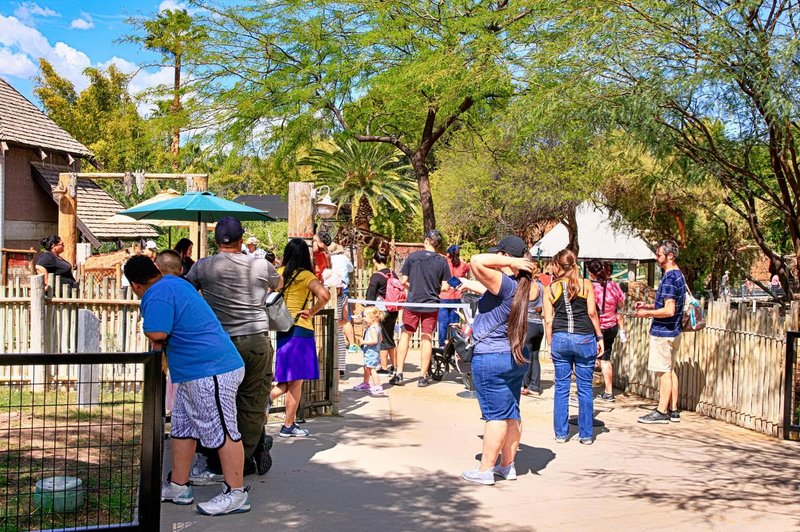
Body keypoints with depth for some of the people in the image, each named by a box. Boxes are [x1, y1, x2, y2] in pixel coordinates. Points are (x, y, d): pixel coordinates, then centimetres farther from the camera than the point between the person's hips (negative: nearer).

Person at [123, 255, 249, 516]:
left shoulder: (158, 294, -15)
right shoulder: (173, 281, 17)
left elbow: (156, 333, -24)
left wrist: (156, 338, -1)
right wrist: (160, 341, 14)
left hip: (211, 371, -11)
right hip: (193, 373, 11)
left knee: (222, 431, -6)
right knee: (182, 427, 17)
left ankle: (236, 494, -2)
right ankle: (178, 486, 26)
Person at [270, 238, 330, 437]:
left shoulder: (280, 273, 5)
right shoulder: (305, 275, -9)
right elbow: (324, 295, -24)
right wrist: (312, 312, -10)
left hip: (283, 330, 5)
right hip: (301, 331, -5)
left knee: (288, 381, 16)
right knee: (296, 382, 4)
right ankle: (288, 427, 9)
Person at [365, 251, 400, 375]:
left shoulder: (376, 277, -14)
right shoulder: (393, 274, 5)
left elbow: (370, 297, -11)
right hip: (394, 310, 7)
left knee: (382, 339, 2)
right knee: (389, 338, 17)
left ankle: (384, 368, 5)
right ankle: (394, 366, 23)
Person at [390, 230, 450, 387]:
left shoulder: (412, 257, -4)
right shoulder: (442, 261, -3)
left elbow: (403, 281, -3)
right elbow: (445, 287, -3)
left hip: (412, 303, 0)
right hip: (431, 305, 0)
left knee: (406, 335, 9)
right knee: (427, 338, 6)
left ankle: (399, 374, 6)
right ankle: (423, 377, 8)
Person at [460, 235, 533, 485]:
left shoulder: (504, 284, -19)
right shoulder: (521, 287, 7)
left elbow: (477, 261, -30)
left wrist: (511, 262, -20)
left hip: (490, 358, -8)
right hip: (516, 357, 9)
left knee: (495, 414, -4)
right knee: (512, 414, 12)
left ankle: (485, 470, 4)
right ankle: (507, 465, 22)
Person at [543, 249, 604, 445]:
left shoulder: (550, 289, 6)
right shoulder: (586, 284, 3)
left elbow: (548, 321, 4)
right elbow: (592, 312, -3)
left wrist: (551, 345, 11)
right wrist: (600, 337, 4)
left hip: (559, 339, 1)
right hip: (584, 338, -1)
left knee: (561, 388, 10)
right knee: (585, 388, 6)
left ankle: (560, 433, 14)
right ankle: (585, 435, 11)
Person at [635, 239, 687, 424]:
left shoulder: (669, 278, -20)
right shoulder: (678, 275, 12)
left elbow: (669, 310, -26)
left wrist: (647, 313, -14)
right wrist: (649, 306, 14)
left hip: (663, 332, -10)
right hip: (673, 331, 10)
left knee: (664, 372, -4)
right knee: (670, 370, 14)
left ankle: (662, 412, 2)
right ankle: (673, 410, 19)